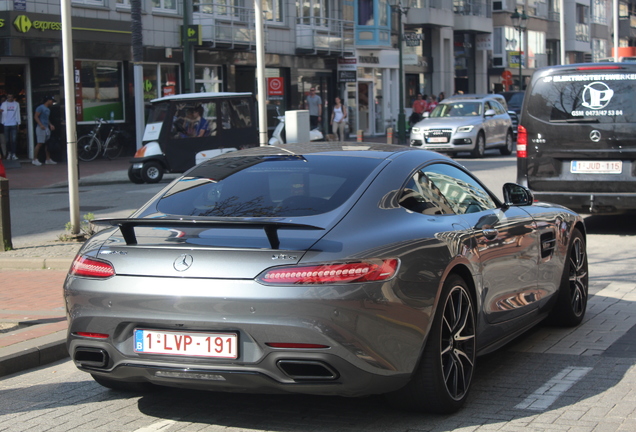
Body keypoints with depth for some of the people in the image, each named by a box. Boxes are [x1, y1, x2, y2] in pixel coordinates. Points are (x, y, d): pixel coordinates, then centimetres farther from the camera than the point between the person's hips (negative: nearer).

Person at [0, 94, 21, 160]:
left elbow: (18, 114, 10)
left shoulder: (16, 104, 10)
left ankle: (13, 154, -7)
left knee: (14, 140, -7)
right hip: (6, 124, 1)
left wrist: (18, 123, 5)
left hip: (14, 124, -1)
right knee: (7, 140, 3)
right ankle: (9, 153, 13)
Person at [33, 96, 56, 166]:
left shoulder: (48, 109, 19)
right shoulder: (40, 108, -8)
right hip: (41, 128, -9)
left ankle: (48, 159, 11)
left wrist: (50, 125, 12)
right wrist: (41, 125, -24)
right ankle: (34, 159, -6)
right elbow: (36, 117, -13)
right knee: (40, 143, -10)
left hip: (47, 128, 9)